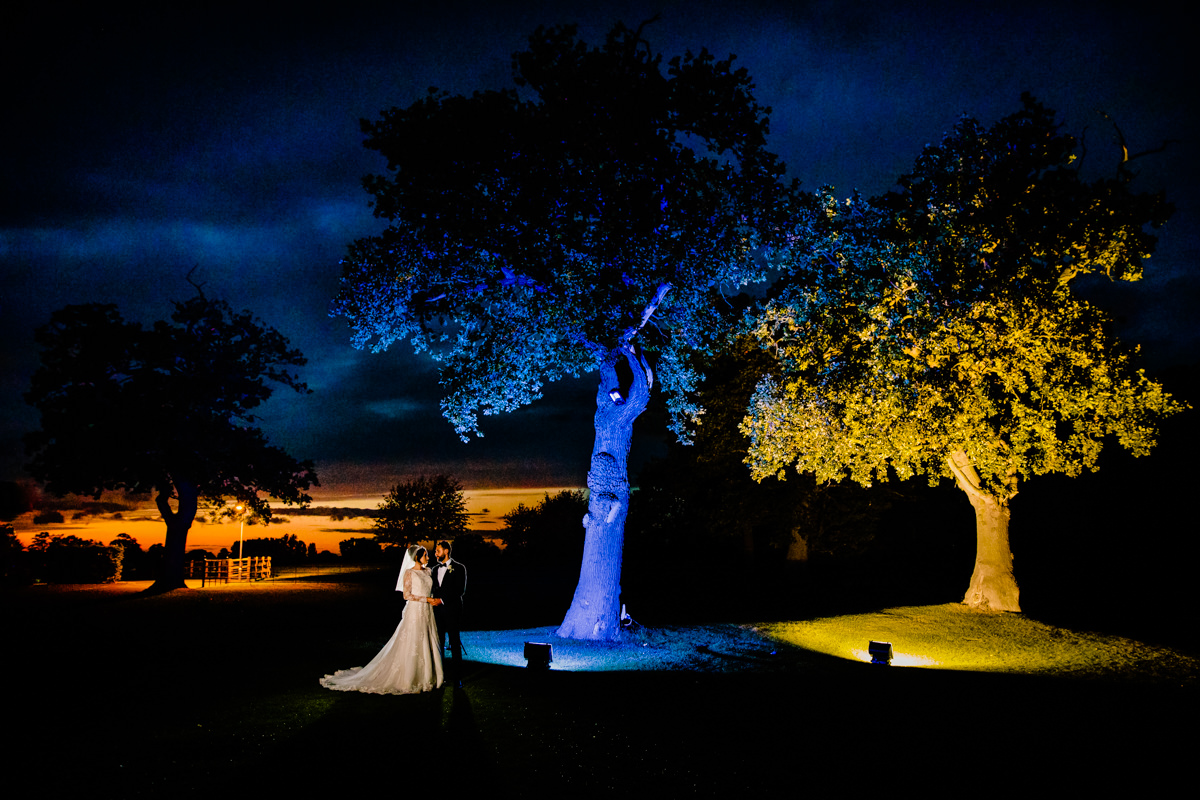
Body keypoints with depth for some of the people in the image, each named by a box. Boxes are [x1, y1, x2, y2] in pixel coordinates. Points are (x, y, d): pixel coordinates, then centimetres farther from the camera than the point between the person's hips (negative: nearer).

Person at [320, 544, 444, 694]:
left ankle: (425, 678, 16)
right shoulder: (409, 572, -7)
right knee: (410, 647, -4)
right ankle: (406, 680, 5)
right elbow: (407, 595, -13)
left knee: (425, 645, 7)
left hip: (427, 612, 6)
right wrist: (427, 599, -15)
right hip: (414, 611, -6)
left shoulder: (427, 571, 13)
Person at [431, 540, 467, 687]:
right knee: (438, 643, 5)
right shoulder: (435, 569, 16)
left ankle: (457, 676, 3)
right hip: (438, 610, 5)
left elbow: (460, 590, -11)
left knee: (455, 643, -2)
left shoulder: (459, 568, -3)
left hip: (452, 610, -5)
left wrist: (442, 600, -14)